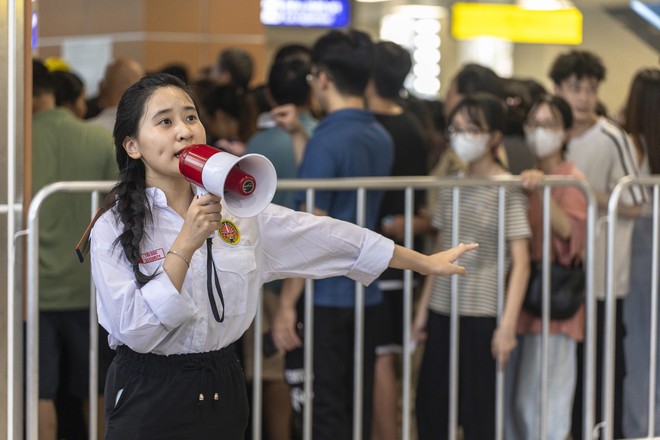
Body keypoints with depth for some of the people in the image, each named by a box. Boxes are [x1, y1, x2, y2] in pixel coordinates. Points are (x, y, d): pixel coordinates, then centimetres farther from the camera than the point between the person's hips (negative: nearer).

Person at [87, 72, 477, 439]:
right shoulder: (115, 228, -10)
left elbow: (323, 237, 8)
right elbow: (135, 329, -19)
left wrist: (426, 262, 12)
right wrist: (186, 245, -24)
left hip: (223, 389, 4)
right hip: (150, 399, -4)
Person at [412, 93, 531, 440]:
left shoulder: (508, 190, -8)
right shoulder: (451, 187, 10)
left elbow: (520, 263, -11)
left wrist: (508, 325, -17)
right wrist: (423, 308, 10)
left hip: (482, 313, -6)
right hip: (443, 309, 6)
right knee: (430, 409, 6)